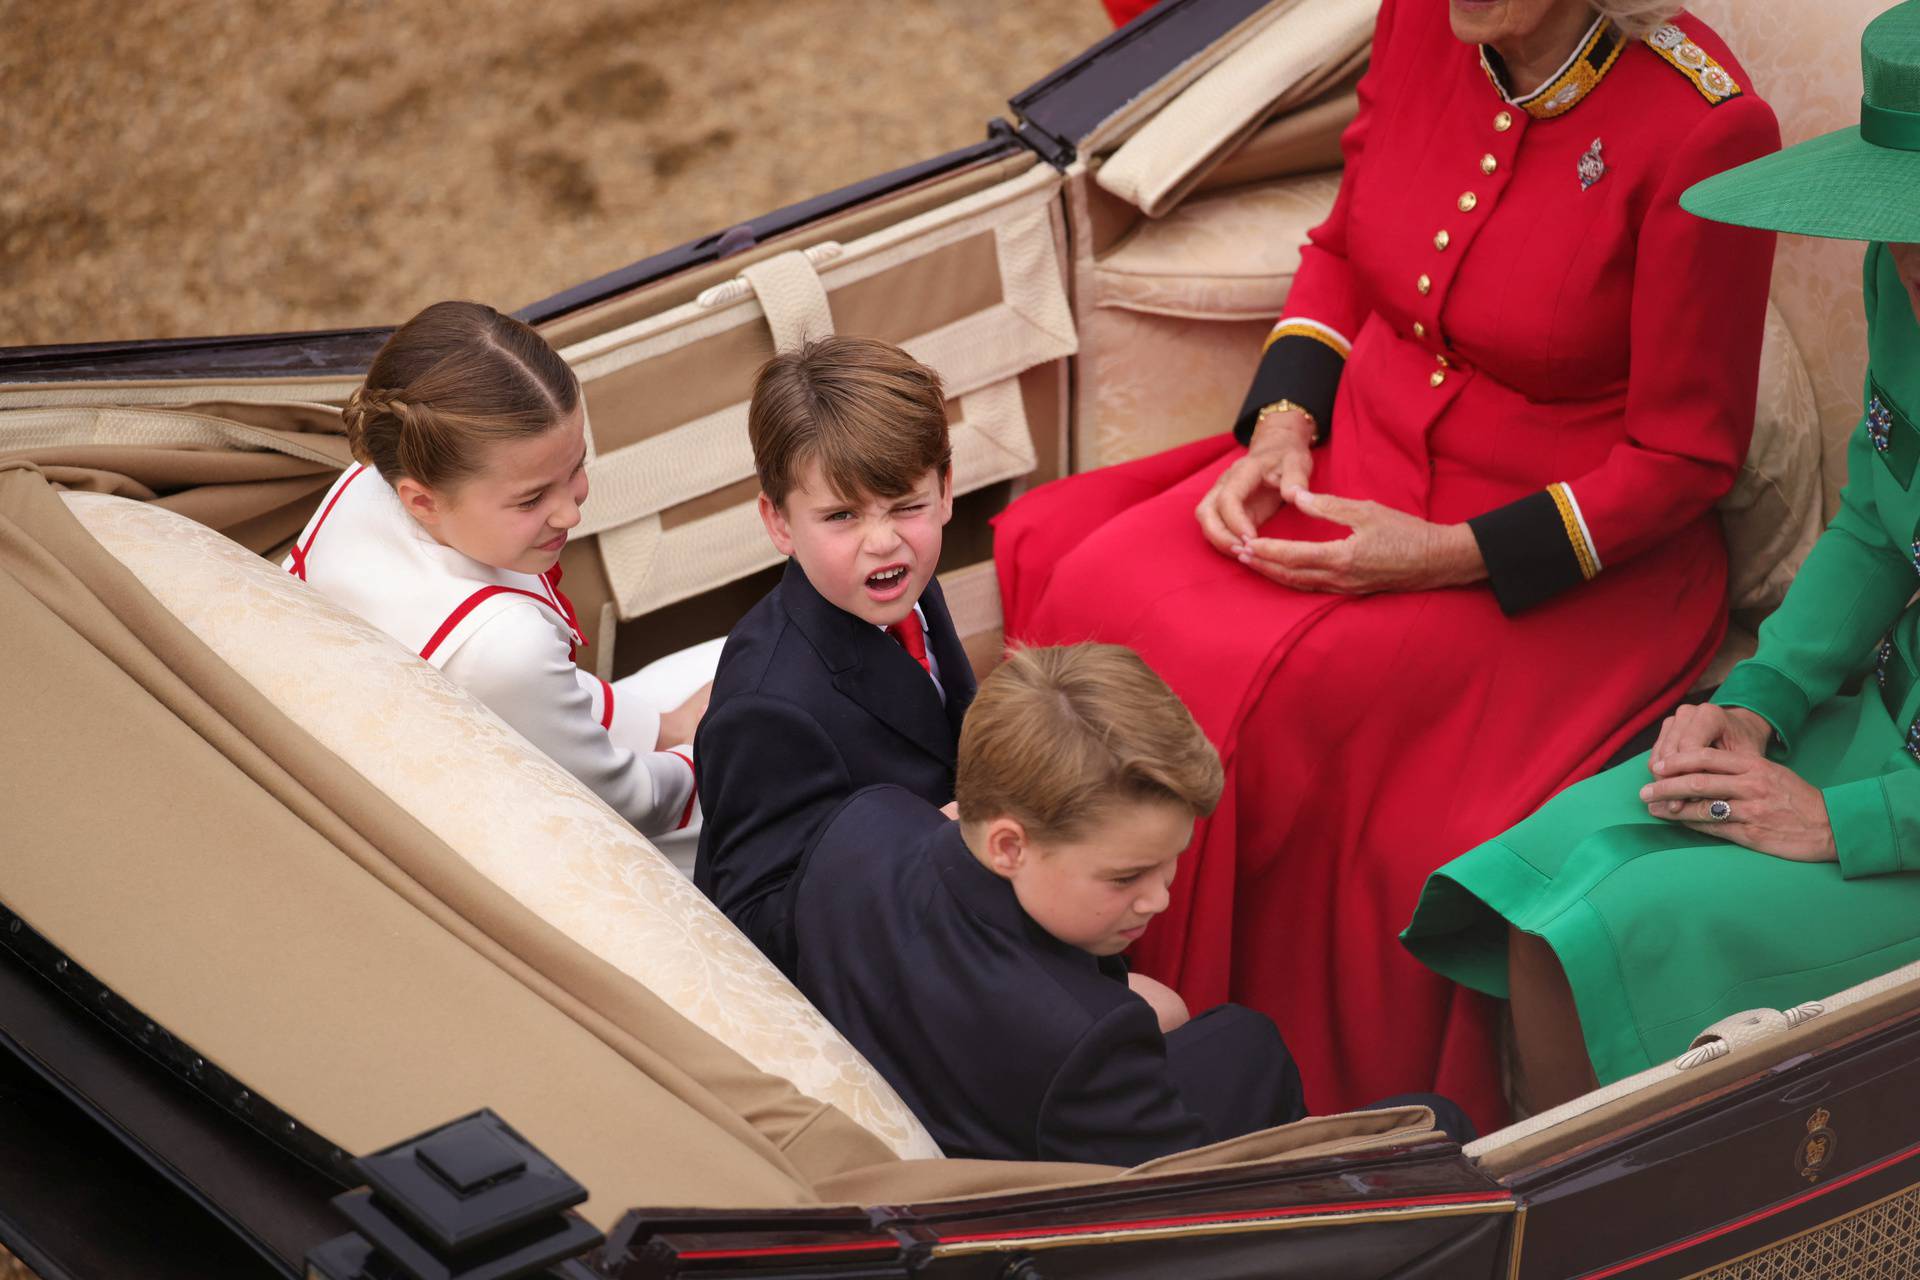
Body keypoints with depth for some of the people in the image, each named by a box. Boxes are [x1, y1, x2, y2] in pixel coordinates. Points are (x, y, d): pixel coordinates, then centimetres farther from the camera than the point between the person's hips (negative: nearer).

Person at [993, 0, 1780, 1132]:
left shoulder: (1701, 126, -22)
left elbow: (1687, 454, -14)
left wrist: (1445, 555, -21)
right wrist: (1280, 428, -4)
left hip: (1568, 560, -6)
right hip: (1359, 464, 6)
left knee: (1275, 702, -27)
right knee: (1100, 594, -16)